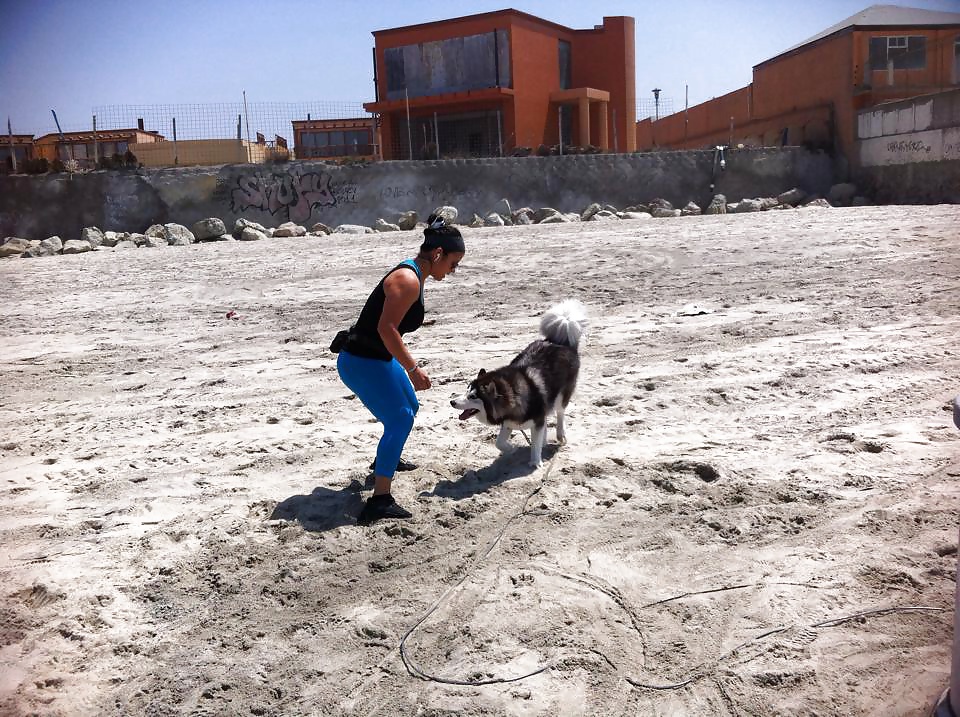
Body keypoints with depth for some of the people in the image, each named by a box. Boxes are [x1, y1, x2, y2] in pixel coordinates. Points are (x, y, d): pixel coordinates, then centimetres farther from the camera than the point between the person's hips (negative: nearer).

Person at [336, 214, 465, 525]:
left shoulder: (413, 276, 11)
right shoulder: (408, 280, -21)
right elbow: (386, 328, -29)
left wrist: (410, 364, 24)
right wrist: (413, 368, -26)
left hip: (378, 358, 11)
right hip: (361, 362, -11)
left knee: (409, 407, 26)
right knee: (400, 419, -16)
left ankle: (386, 460, 50)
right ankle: (379, 500, -17)